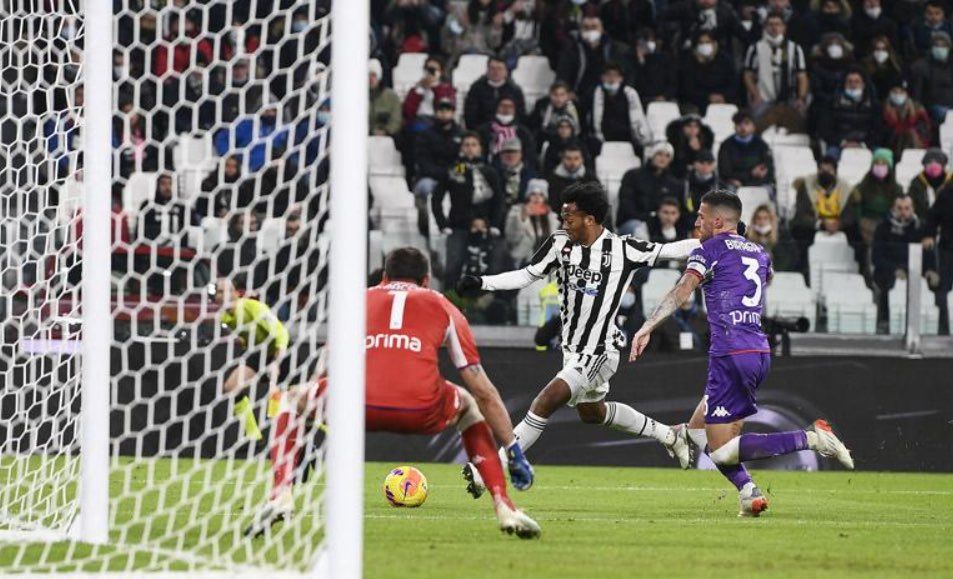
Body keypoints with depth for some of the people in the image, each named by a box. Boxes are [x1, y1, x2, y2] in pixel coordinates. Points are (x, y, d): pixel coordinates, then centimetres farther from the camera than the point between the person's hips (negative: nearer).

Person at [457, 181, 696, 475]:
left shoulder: (622, 249, -15)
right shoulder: (561, 242, -3)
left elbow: (670, 251, -6)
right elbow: (527, 275, 4)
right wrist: (481, 283, -7)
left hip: (600, 350, -8)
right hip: (572, 349, 8)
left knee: (547, 400, -21)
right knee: (591, 412, 25)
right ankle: (668, 435, 42)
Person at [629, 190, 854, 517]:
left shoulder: (710, 250, -1)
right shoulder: (759, 254, 19)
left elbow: (682, 291, -15)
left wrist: (646, 329, -21)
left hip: (731, 355, -8)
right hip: (761, 353, 8)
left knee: (722, 451, -5)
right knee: (697, 428, 19)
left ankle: (810, 439, -18)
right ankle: (749, 493, 3)